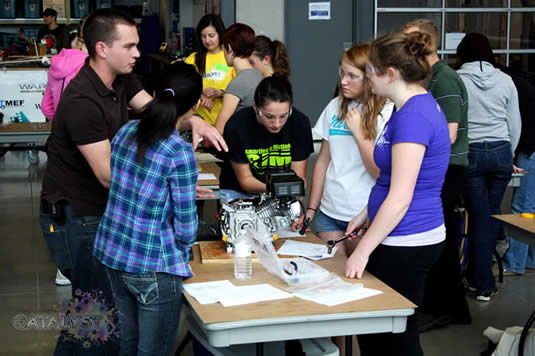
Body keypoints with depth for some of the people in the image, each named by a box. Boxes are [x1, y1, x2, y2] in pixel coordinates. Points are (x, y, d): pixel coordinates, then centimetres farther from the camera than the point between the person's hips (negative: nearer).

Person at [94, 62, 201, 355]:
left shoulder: (126, 131, -1)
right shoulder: (180, 154, -20)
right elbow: (185, 227, -16)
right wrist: (182, 249, 6)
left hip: (112, 253, 7)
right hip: (152, 267, -7)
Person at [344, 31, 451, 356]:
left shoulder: (413, 116, -21)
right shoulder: (419, 105, 10)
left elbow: (400, 198, -24)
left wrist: (362, 250, -19)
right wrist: (368, 214, 20)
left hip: (407, 244, -10)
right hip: (407, 240, 10)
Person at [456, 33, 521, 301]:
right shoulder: (505, 80, 3)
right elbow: (515, 125, 8)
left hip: (470, 153, -2)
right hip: (500, 152, 2)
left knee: (479, 218, 5)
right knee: (491, 216, 12)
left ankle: (484, 284, 10)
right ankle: (478, 276, 22)